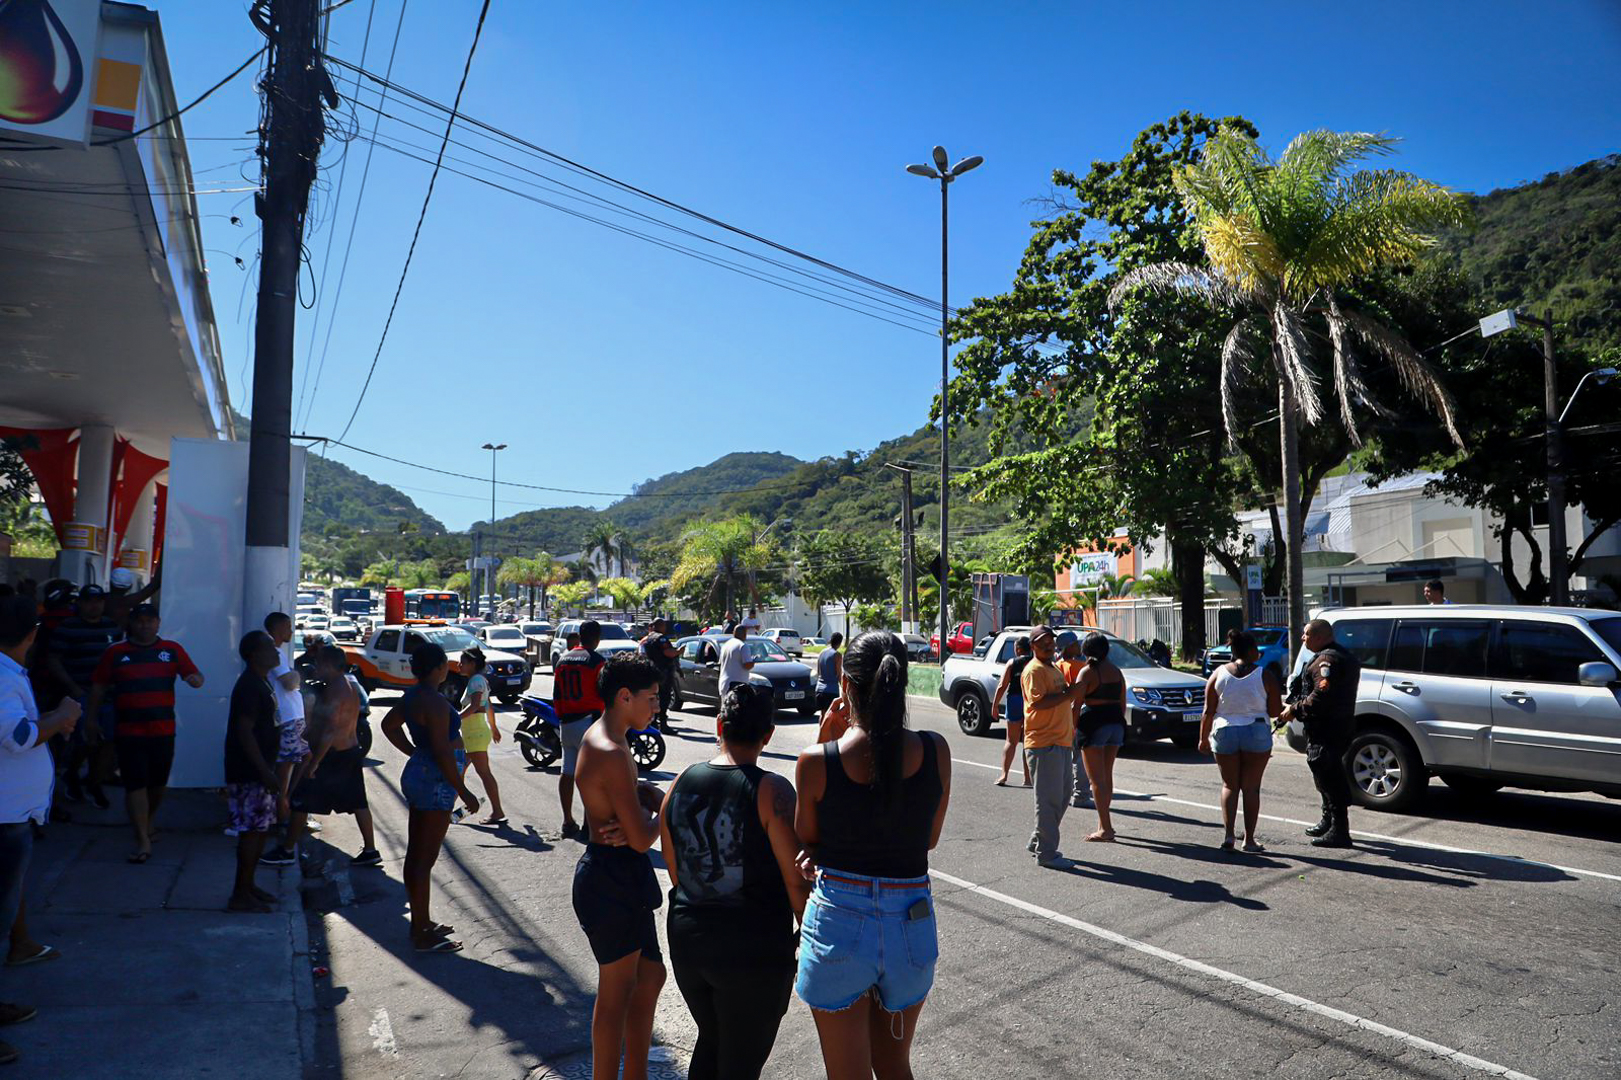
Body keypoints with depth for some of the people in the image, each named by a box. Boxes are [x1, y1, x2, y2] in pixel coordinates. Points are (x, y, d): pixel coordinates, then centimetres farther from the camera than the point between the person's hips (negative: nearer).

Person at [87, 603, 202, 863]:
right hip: (128, 731, -1)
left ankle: (148, 824, 39)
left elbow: (195, 676, 0)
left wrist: (195, 679, -23)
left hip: (163, 731, 1)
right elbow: (99, 687, 8)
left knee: (158, 782, 14)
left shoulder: (172, 650, 3)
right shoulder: (115, 653, 3)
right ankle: (143, 841, 0)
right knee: (135, 784, -4)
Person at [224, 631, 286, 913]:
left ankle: (248, 885, 24)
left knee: (261, 829, 15)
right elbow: (244, 732, -23)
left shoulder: (260, 683, 13)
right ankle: (240, 895, 3)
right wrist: (266, 772, -24)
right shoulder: (249, 686, -19)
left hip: (258, 771, 10)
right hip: (248, 773, -10)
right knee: (252, 831, -4)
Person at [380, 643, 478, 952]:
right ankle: (422, 935, 6)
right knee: (425, 860, -2)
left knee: (415, 854, 17)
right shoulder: (435, 702, -22)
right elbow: (442, 751, -24)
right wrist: (464, 792, -17)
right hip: (435, 782, -10)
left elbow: (389, 724, 23)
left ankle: (420, 921, 30)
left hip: (417, 775, 10)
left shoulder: (413, 696, 7)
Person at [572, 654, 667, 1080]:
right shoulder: (611, 754, -25)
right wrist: (663, 813, -5)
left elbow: (634, 790, 11)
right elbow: (642, 838, -25)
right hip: (613, 879, -10)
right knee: (618, 992, 7)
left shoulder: (598, 738, 7)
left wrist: (649, 798, -12)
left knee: (650, 976, 21)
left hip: (618, 874, 10)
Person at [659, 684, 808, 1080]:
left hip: (686, 943, 5)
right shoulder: (771, 790, -18)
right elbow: (797, 882, -16)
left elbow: (674, 872, 7)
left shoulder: (682, 783, -2)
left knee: (710, 1043, 27)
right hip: (754, 953, -5)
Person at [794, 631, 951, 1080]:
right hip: (912, 926, 3)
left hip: (839, 924, -2)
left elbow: (807, 844, -2)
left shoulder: (817, 762, -17)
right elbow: (929, 838, 3)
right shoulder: (935, 752, -8)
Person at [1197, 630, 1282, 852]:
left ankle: (1228, 834, 0)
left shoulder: (1219, 673, 0)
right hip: (1256, 734, -1)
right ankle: (1249, 839, 10)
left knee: (1230, 785, 12)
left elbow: (1208, 712, -1)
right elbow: (1275, 710, -5)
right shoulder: (1264, 675, -5)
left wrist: (1203, 738, 7)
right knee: (1251, 787, 8)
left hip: (1225, 734, 2)